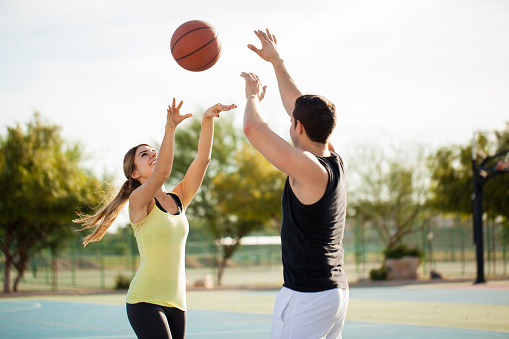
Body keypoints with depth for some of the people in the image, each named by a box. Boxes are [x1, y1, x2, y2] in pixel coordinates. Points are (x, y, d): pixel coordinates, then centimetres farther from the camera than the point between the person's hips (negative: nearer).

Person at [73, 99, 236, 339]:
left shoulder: (179, 199, 12)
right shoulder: (138, 200, -4)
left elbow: (203, 158, 2)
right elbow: (161, 173, -24)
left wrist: (207, 119, -9)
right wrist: (170, 127, -33)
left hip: (176, 301, 6)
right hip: (145, 300, -6)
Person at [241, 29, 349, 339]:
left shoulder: (308, 168, -19)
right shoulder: (334, 161, 6)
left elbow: (253, 128, -17)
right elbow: (300, 108, 18)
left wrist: (253, 97, 4)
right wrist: (277, 62, 26)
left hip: (306, 297, -9)